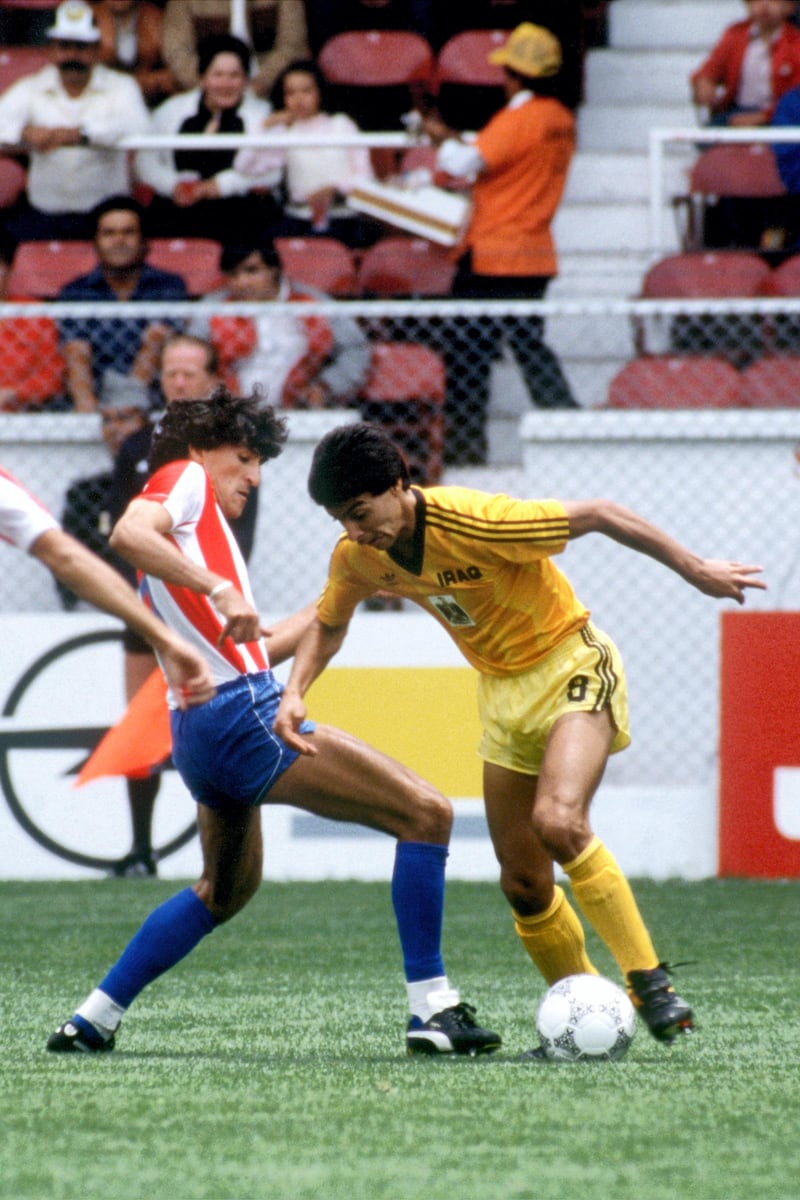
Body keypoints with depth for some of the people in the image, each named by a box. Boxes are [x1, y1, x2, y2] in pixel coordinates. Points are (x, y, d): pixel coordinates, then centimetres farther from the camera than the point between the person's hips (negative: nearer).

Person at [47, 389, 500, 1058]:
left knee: (227, 888, 32)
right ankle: (432, 1011, -14)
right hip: (245, 718, -10)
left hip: (201, 736, 10)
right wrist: (219, 589, -29)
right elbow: (128, 533, -22)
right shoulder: (186, 479, 1)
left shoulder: (197, 517, 27)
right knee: (426, 813, -10)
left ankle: (93, 1020, 28)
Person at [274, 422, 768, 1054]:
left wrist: (694, 569, -15)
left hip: (572, 666, -7)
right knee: (523, 883, 1)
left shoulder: (474, 522, -28)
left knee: (558, 820, -29)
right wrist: (294, 693, -5)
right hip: (502, 689, 7)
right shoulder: (357, 556, -8)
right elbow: (328, 625, 13)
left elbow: (599, 515, -20)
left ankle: (650, 982, -21)